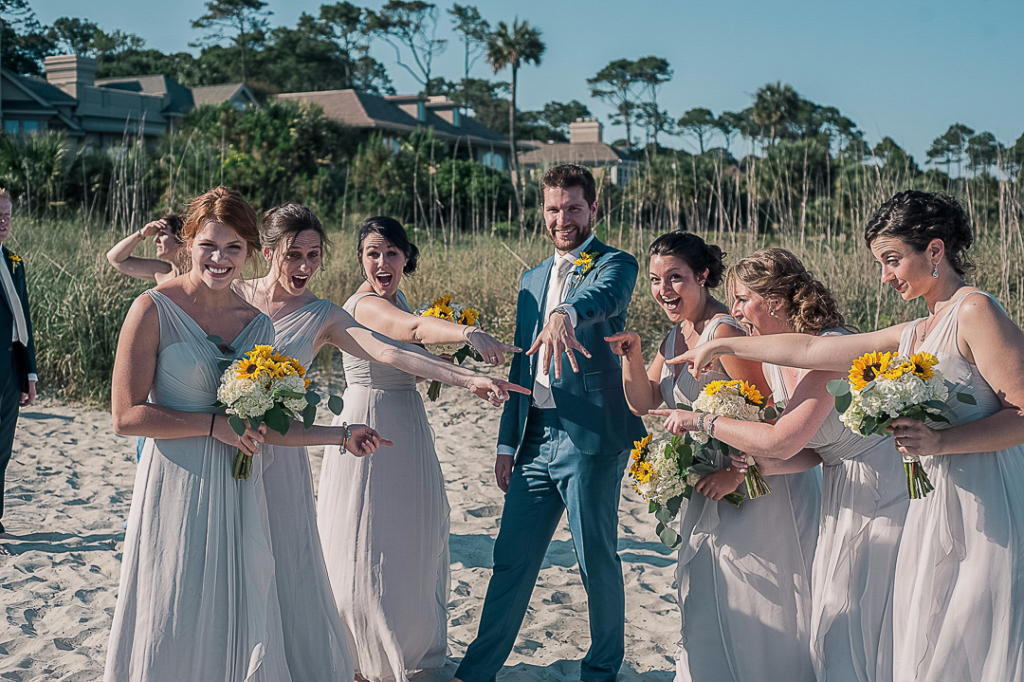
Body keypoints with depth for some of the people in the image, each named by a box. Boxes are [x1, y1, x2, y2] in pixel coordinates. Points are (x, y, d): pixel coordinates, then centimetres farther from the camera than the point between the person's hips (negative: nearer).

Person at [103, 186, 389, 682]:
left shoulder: (257, 325, 8)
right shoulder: (155, 310, -7)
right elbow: (126, 416, -10)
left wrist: (341, 435, 9)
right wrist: (214, 424, -12)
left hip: (238, 492, 5)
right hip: (177, 488, -5)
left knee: (240, 630, 10)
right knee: (172, 639, 3)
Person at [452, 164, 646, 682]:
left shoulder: (616, 265, -1)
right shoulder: (531, 280, 19)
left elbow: (604, 295, -27)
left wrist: (566, 314, -50)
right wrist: (507, 443, 16)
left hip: (590, 438, -6)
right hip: (535, 439, 6)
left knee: (596, 559, 3)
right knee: (511, 558, 10)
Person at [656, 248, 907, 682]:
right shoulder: (772, 361, 5)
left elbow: (782, 440, -29)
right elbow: (813, 451, 6)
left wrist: (702, 421, -19)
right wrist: (753, 465, -12)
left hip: (882, 487, -9)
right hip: (842, 495, 9)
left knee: (865, 624, -2)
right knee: (830, 626, 11)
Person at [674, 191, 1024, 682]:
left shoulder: (975, 311, -8)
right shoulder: (913, 336, 17)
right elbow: (810, 349, 20)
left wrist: (939, 442, -23)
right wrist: (722, 346, 23)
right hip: (934, 513, 8)